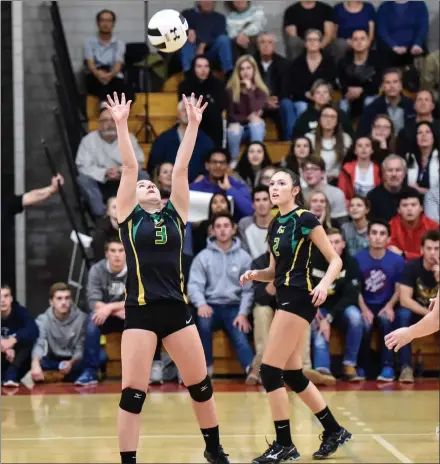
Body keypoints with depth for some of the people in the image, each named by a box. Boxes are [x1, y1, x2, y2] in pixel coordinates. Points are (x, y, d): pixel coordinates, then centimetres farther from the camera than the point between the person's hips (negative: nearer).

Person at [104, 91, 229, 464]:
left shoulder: (175, 214, 11)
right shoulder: (129, 216, 5)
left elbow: (181, 168, 6)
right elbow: (129, 167, -1)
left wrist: (193, 124, 3)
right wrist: (121, 125, -7)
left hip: (177, 309, 3)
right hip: (140, 312, -3)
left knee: (201, 385, 11)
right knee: (133, 393, -7)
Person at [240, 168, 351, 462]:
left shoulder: (305, 220, -9)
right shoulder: (275, 226, 14)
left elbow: (335, 260, -9)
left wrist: (324, 284, -26)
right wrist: (255, 275, 1)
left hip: (299, 300, -9)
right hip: (287, 300, 9)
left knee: (270, 370, -10)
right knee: (293, 375, 12)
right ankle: (334, 431, 24)